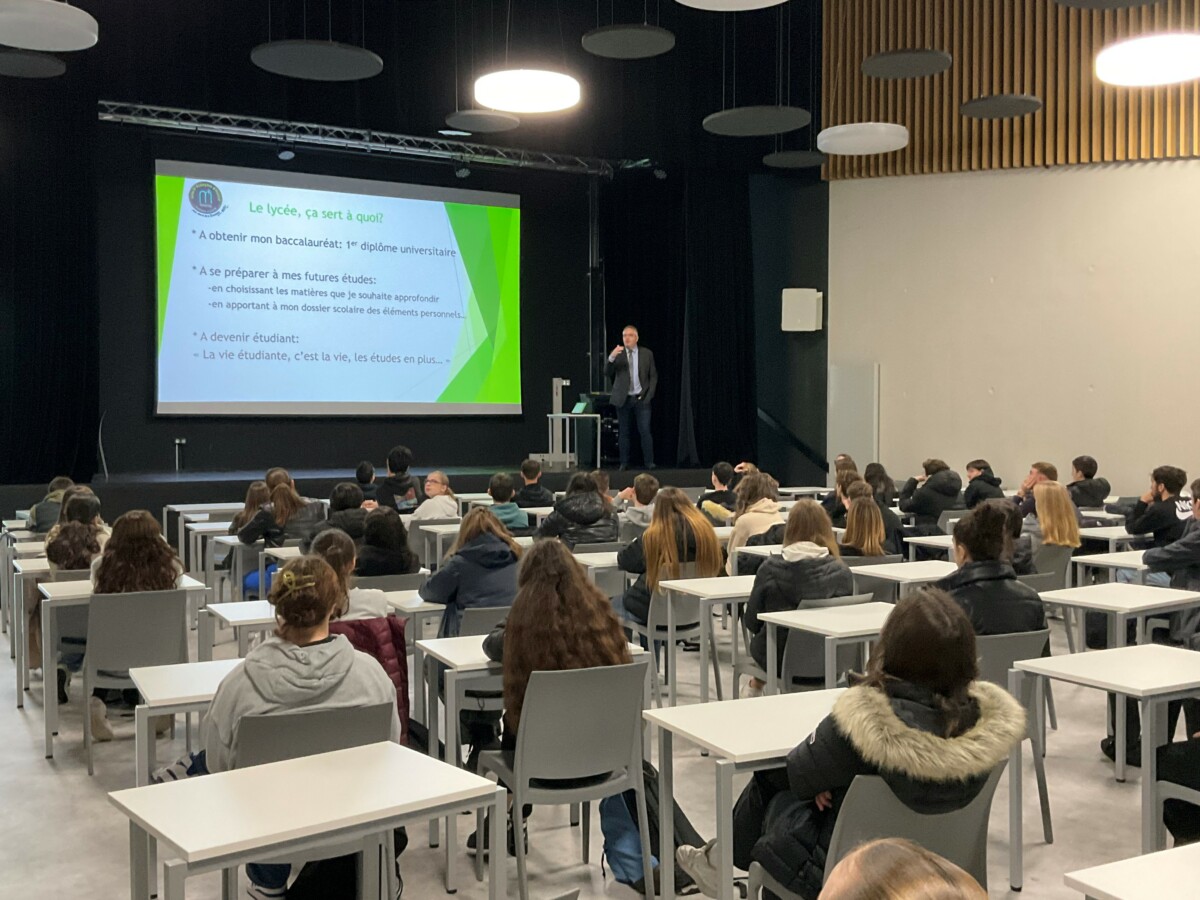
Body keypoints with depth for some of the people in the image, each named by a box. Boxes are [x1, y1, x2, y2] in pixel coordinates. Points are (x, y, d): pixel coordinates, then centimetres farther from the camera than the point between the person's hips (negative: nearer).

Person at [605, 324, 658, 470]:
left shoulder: (647, 354, 3)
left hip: (641, 398, 0)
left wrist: (649, 395, -3)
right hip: (623, 399, 1)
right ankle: (624, 463, 11)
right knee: (624, 432, 4)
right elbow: (607, 373, -7)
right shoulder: (617, 353, 2)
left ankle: (649, 462, 1)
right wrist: (611, 358, -25)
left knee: (645, 431, -6)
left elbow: (653, 376, 7)